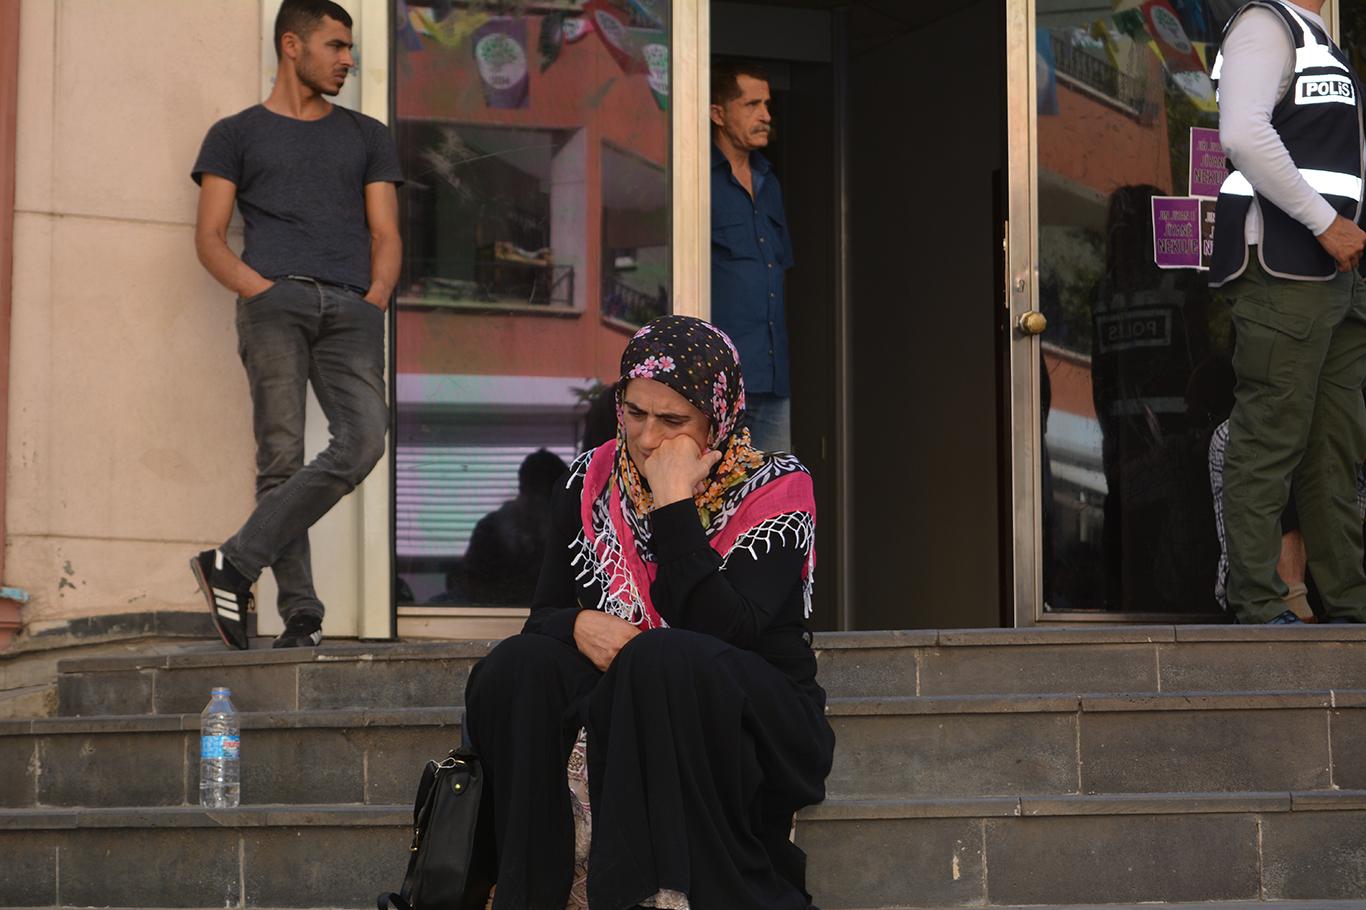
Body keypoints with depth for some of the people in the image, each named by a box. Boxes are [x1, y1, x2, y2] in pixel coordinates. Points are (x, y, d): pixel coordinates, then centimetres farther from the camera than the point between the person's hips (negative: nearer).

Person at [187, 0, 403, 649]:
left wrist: (374, 301, 1)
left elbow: (385, 235, 20)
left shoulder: (366, 137, 27)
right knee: (281, 456, -14)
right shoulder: (237, 135, 18)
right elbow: (209, 238, 10)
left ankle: (235, 562, -19)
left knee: (363, 440, -22)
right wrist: (260, 290, -7)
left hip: (352, 309, 2)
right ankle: (300, 616, -15)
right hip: (274, 302, -2)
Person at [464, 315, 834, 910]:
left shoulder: (774, 490, -6)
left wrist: (674, 504, -20)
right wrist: (579, 626, -17)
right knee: (521, 667, -25)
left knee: (667, 658, -36)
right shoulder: (592, 482, 7)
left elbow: (722, 630, -21)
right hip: (614, 704, 4)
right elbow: (545, 614, 7)